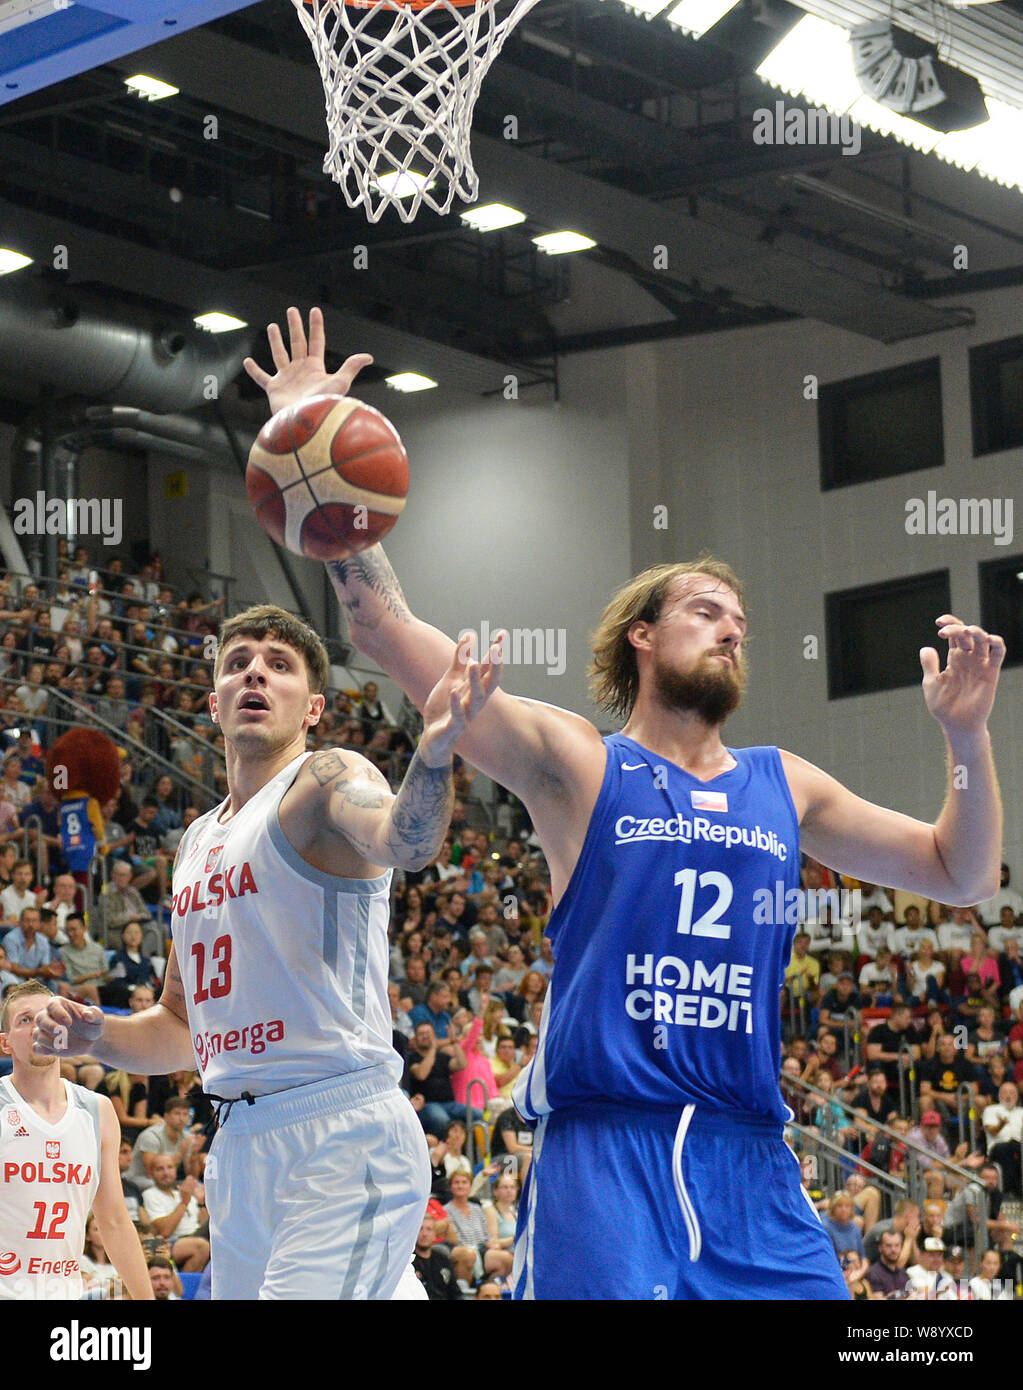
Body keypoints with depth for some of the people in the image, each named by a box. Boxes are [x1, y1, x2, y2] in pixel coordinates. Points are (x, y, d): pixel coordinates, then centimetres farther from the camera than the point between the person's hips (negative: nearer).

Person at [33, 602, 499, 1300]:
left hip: (342, 1135, -8)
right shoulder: (198, 842, 18)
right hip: (241, 1145, 8)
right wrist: (98, 1035, 6)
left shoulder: (326, 781, -4)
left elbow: (404, 841, -29)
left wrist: (434, 755, -49)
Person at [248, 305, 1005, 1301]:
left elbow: (963, 874, 21)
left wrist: (966, 736, 5)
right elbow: (385, 630, -4)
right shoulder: (577, 764, 4)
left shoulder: (782, 787, 17)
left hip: (748, 1155, 5)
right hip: (603, 1144, -4)